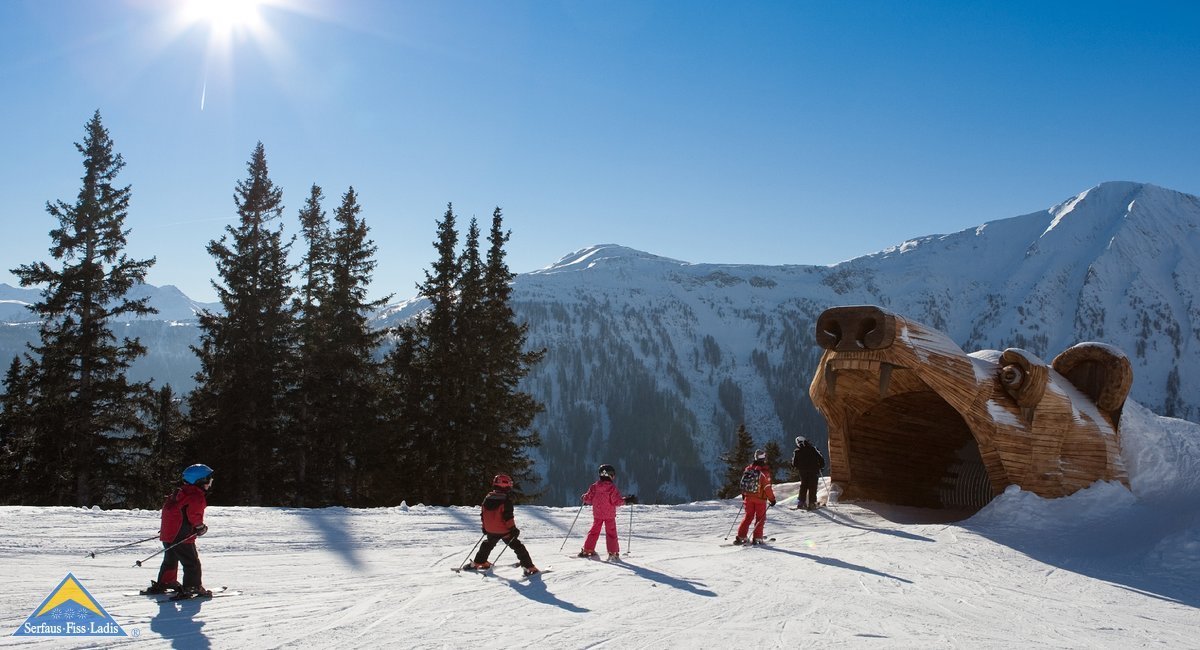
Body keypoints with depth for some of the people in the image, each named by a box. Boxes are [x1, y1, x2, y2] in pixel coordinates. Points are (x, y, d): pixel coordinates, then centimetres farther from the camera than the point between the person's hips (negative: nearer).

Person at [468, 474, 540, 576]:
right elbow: (508, 517, -20)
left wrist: (485, 527, 22)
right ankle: (529, 567, -2)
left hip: (490, 530, 5)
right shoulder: (506, 500, -18)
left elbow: (483, 514, 10)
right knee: (518, 547, 2)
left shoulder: (487, 498, 2)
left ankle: (478, 563, 39)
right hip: (504, 530, -5)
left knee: (488, 545, 31)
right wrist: (513, 529, -10)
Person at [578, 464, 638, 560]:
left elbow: (588, 498, 0)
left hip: (597, 514, 3)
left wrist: (585, 500, 21)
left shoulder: (594, 486, -5)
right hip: (609, 515, -3)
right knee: (611, 533, 5)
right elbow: (617, 501, -17)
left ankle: (587, 550, 13)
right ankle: (613, 552, 0)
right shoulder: (612, 487, -15)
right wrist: (627, 500, -8)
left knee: (594, 531, 14)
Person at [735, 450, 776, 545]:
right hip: (760, 498, -5)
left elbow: (743, 483, 9)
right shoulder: (764, 471, -16)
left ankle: (741, 537, 8)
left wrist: (744, 495, 23)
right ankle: (757, 538, 5)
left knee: (748, 517, 14)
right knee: (760, 518, 9)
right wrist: (772, 499, -5)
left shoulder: (748, 469, 0)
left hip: (748, 497, 5)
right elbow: (767, 487, -16)